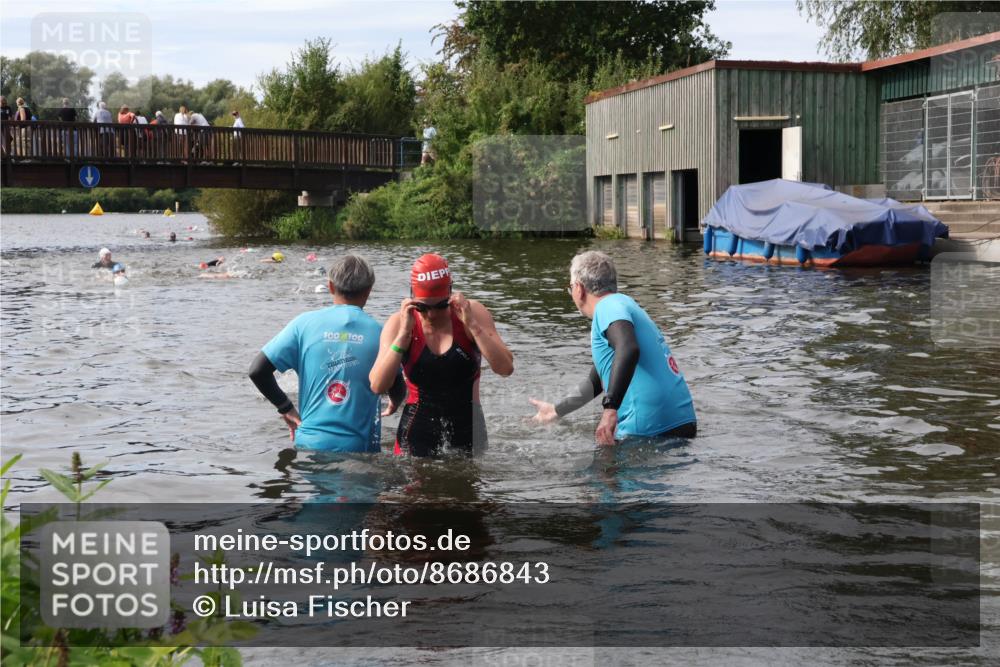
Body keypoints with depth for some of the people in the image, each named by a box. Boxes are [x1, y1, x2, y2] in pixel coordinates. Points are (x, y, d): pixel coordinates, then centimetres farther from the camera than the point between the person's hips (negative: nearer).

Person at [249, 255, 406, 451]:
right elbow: (397, 392, 8)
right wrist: (393, 404, 31)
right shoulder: (378, 332, -3)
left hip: (310, 443, 1)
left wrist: (286, 407, 7)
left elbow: (257, 370, -4)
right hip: (361, 447, -1)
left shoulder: (305, 323, -3)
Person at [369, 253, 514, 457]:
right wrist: (403, 334, -22)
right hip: (417, 435, 0)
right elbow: (377, 386, -16)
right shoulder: (399, 323, -5)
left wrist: (471, 324, -23)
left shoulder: (473, 313, -5)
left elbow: (505, 368, -16)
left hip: (466, 433, 0)